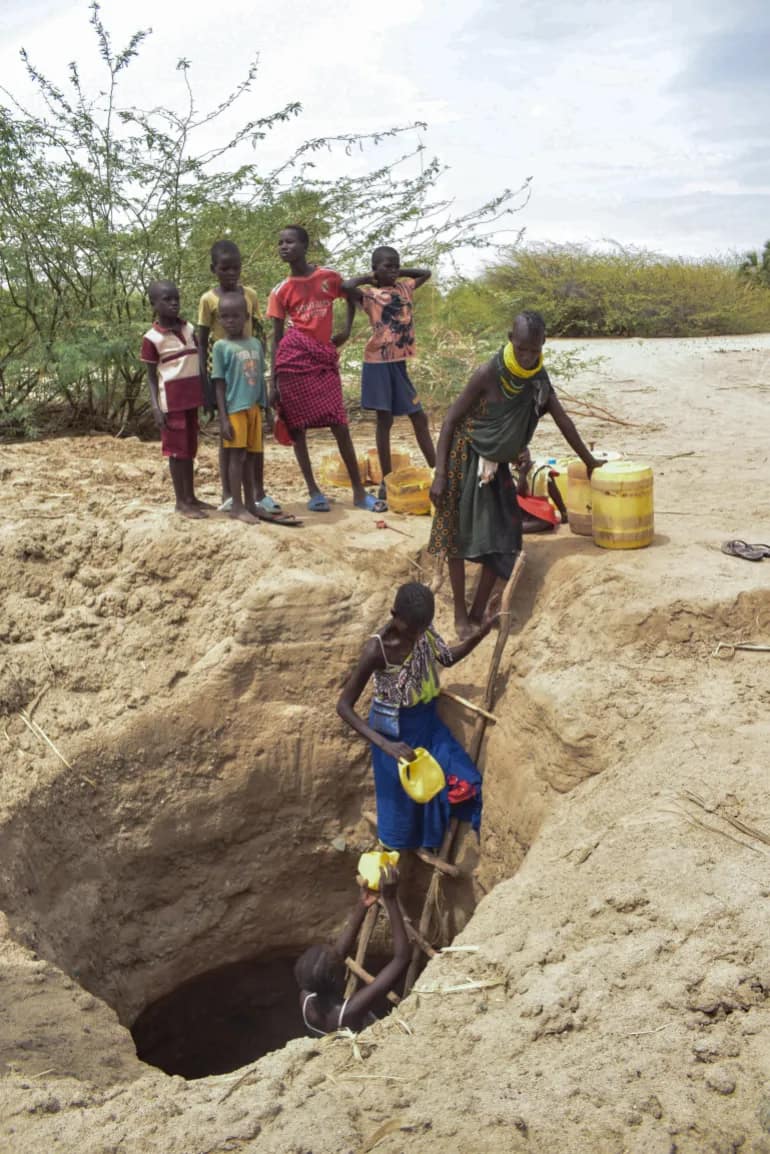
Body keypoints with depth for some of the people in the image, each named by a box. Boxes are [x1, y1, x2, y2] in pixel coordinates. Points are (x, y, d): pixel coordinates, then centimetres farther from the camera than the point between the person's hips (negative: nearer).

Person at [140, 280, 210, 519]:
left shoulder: (189, 328, 9)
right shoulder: (152, 338, -6)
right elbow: (151, 376, -4)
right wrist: (156, 407, -13)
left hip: (191, 398, 6)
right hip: (171, 400, -5)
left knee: (190, 448, 12)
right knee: (177, 449, 0)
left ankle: (191, 497, 21)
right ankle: (181, 501, 6)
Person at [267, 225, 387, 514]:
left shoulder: (329, 277, 4)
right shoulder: (280, 291, 3)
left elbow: (352, 297, 25)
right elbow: (276, 338, 3)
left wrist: (346, 330, 11)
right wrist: (273, 383, -3)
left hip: (325, 358, 1)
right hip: (293, 358, 0)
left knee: (340, 425, -2)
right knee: (297, 427, 0)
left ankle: (359, 492, 5)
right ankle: (313, 491, 10)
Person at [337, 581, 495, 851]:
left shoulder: (422, 630, -11)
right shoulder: (376, 650, -30)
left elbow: (447, 658, 10)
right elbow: (344, 706, -28)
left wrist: (482, 631, -6)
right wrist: (385, 744, -38)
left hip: (427, 720, 6)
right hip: (395, 730, -6)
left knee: (464, 783, 7)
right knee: (401, 795, 10)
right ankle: (394, 853, 40)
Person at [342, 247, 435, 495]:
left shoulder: (404, 288, 10)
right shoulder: (369, 294, -7)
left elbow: (426, 272, 25)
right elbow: (346, 286, -26)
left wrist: (400, 272, 12)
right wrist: (369, 278, -8)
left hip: (400, 361, 6)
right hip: (378, 362, -5)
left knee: (419, 417, 8)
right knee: (384, 420, 0)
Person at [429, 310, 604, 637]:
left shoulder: (539, 379, -4)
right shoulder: (489, 374, -21)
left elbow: (563, 421, 10)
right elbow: (450, 421, -18)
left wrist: (589, 461, 19)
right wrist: (439, 475, -23)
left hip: (496, 465, 6)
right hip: (465, 461, -5)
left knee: (501, 539, 1)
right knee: (459, 537, -2)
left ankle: (478, 613, 11)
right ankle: (460, 614, 9)